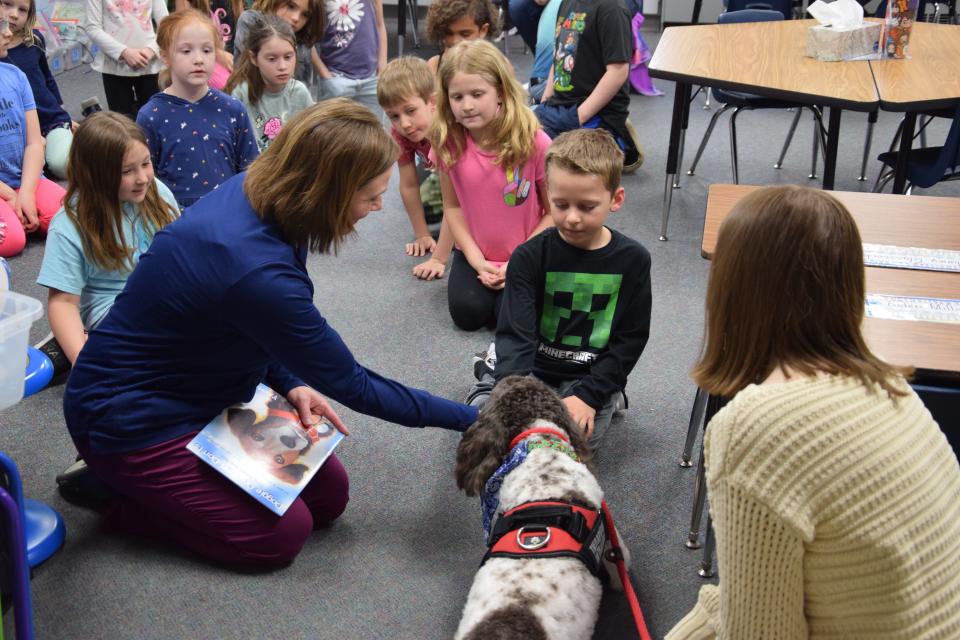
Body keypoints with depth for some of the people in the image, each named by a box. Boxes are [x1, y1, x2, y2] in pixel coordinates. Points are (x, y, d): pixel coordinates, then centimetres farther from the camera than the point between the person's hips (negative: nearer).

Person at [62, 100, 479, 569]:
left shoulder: (250, 191, -11)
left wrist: (289, 383, -9)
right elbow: (353, 386, -22)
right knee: (282, 533, -10)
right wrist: (470, 418, -14)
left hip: (202, 391, 9)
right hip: (130, 419, -9)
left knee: (328, 494, 3)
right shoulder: (258, 273, -36)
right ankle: (115, 493, 4)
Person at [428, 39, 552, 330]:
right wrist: (477, 261, -11)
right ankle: (484, 277, 19)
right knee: (468, 313, -14)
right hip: (475, 252, 3)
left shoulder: (535, 143, -22)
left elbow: (554, 213, -12)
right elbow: (453, 206, -3)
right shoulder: (447, 142, -12)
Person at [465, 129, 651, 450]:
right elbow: (515, 334, -17)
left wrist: (588, 394, -15)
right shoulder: (529, 257, -10)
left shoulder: (632, 259, -6)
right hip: (529, 368, 1)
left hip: (590, 376, 0)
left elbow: (630, 339, -3)